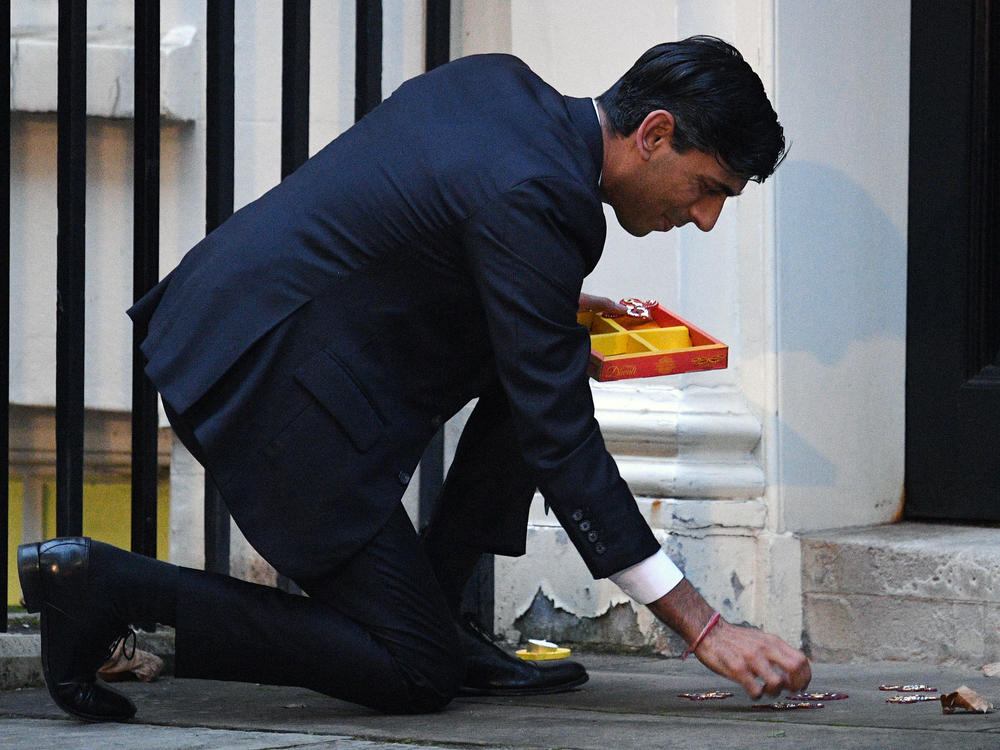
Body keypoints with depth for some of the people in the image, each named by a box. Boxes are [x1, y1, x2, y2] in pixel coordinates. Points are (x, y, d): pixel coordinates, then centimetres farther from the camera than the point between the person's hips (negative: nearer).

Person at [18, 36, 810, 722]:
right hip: (263, 375, -10)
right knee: (412, 675, -6)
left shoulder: (501, 83, 6)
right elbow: (560, 441, -21)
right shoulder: (531, 198, -22)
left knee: (548, 359, 12)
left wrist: (554, 306, 14)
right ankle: (111, 586, -5)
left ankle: (434, 609, 12)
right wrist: (705, 629, -19)